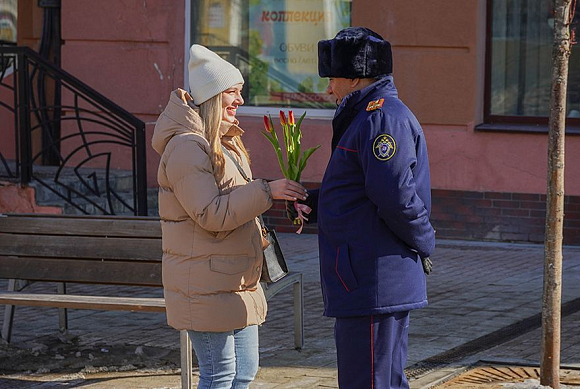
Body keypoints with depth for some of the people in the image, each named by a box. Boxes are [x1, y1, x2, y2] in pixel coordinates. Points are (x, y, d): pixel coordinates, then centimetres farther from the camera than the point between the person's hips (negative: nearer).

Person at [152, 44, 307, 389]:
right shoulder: (187, 148, -16)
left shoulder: (227, 144, 17)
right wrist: (266, 191, -23)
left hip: (237, 283, 10)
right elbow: (211, 214, -23)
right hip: (206, 287, -10)